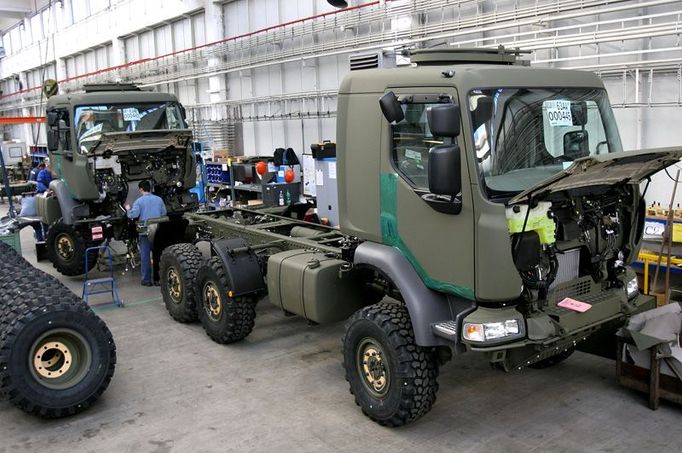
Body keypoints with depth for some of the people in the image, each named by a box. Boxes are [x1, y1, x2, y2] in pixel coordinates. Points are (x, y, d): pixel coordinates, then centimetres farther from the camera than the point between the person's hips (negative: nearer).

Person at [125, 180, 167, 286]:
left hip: (145, 232, -3)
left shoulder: (139, 201, -8)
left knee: (145, 256, 4)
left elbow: (133, 215, -15)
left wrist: (128, 209, 5)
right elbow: (164, 213, 10)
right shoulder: (159, 199, 4)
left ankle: (147, 280, 6)